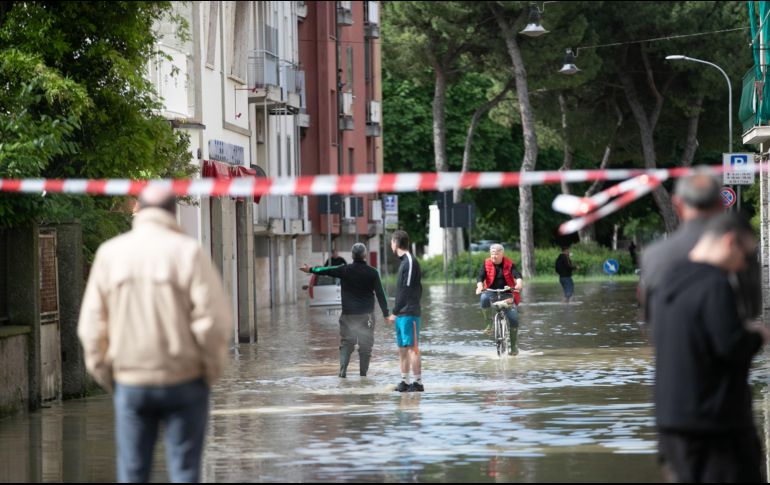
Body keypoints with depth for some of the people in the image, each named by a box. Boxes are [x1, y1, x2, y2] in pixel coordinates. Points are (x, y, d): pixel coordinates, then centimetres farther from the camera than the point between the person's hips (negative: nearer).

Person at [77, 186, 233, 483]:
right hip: (184, 380, -2)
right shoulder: (186, 252, -6)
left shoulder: (110, 253, 3)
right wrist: (212, 369, 2)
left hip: (130, 383, 2)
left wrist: (104, 374, 12)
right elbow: (214, 318, -11)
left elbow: (91, 324, 3)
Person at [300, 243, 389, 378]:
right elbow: (380, 294, -2)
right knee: (365, 344, 7)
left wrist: (311, 270, 29)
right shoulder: (372, 272, -4)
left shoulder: (345, 270, -3)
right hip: (366, 314, -1)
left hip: (348, 314, 1)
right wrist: (386, 313, 4)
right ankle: (363, 371, 6)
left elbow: (327, 270, 11)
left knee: (346, 342, 7)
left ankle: (343, 370, -9)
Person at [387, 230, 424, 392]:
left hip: (409, 313, -9)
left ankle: (418, 382, -7)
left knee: (412, 347, -8)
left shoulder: (409, 262, -13)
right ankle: (404, 381, 15)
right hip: (402, 314, 9)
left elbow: (406, 290, -16)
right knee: (402, 348, 11)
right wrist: (396, 312, 15)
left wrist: (395, 312, -12)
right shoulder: (405, 261, 16)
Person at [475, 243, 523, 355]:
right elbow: (480, 277, -9)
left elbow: (517, 275, -15)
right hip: (491, 292, 0)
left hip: (507, 294, 0)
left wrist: (519, 284, -37)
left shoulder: (509, 264, 0)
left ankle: (513, 345, 4)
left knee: (513, 318, -14)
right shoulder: (486, 264, 2)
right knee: (484, 299, -37)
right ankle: (488, 322, -13)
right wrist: (480, 286, -31)